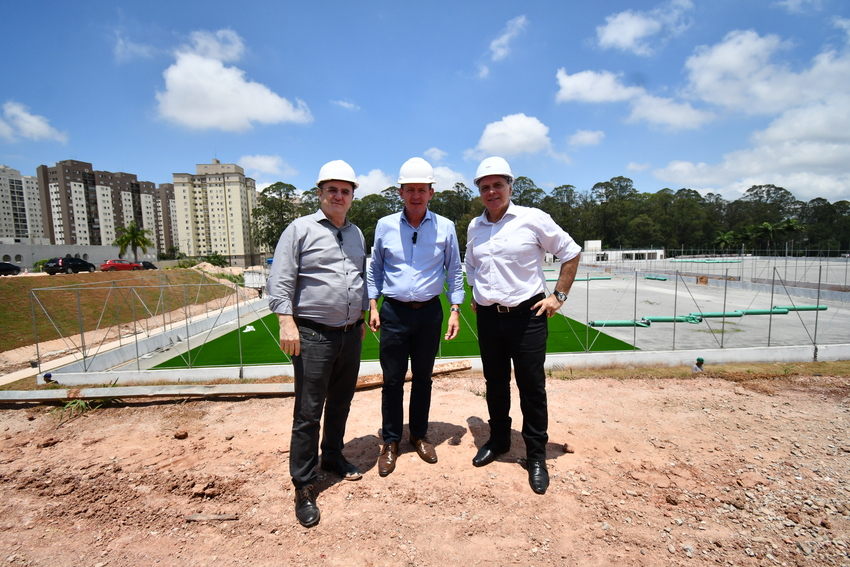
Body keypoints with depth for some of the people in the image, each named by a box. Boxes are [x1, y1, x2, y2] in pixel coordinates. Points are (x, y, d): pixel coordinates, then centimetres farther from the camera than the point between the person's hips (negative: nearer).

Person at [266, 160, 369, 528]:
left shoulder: (357, 234, 14)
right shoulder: (301, 229, -4)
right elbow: (280, 281, -8)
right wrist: (287, 322, -17)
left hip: (350, 333, 6)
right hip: (314, 335, -5)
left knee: (341, 403, 18)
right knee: (308, 412, 1)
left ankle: (333, 456, 39)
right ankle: (303, 487, 16)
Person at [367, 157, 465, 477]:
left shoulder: (445, 227, 0)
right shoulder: (385, 226, 1)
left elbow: (454, 271, 7)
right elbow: (375, 269, 10)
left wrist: (455, 310, 1)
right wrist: (372, 305, 3)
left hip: (429, 312, 1)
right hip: (394, 312, 0)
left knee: (423, 378, 13)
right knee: (392, 381, 5)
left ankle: (419, 435, 32)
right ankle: (390, 442, 23)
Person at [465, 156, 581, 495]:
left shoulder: (533, 219, -7)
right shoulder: (474, 228, 9)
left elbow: (571, 252, 0)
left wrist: (559, 296, -4)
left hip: (526, 315, -4)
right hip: (488, 317, 5)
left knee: (531, 387, 3)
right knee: (495, 384, 16)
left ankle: (536, 456, 21)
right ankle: (498, 441, 35)